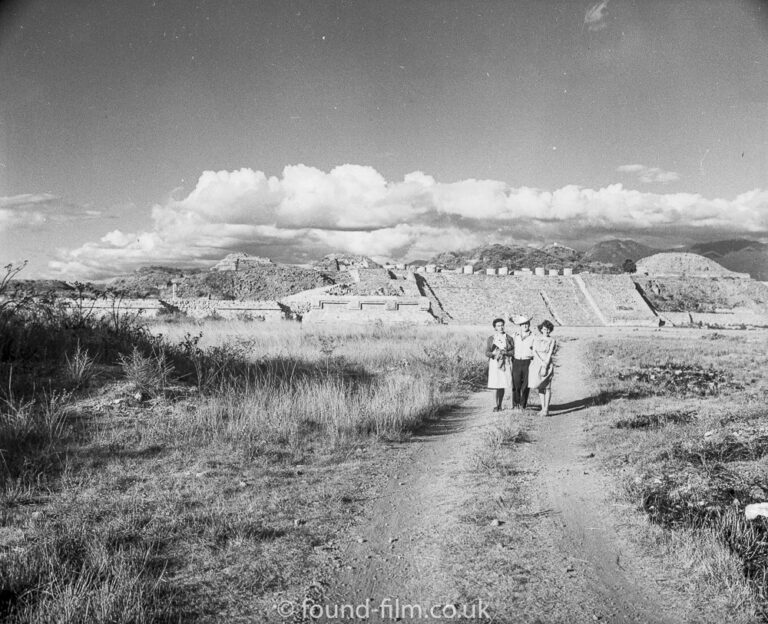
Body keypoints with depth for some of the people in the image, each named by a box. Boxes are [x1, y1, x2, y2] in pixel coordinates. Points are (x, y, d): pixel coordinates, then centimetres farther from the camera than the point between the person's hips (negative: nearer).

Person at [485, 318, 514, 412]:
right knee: (497, 385, -9)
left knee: (502, 386, -1)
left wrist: (505, 353, -12)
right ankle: (497, 405, -1)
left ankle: (499, 405, 10)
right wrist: (494, 353, -18)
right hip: (495, 363, -1)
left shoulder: (508, 338, 9)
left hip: (505, 364, 1)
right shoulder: (490, 339, 7)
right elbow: (487, 353, 1)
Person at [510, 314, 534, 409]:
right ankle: (515, 404, 12)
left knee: (525, 385, 3)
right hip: (516, 362, 1)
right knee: (516, 384, 0)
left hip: (527, 362, -1)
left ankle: (523, 404, 15)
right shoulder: (515, 336, 6)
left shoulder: (532, 337, 1)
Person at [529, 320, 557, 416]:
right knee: (540, 387, 3)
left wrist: (545, 367, -13)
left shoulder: (552, 340, 2)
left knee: (547, 387, -6)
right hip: (537, 364, 3)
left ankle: (546, 409, -5)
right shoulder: (537, 339, 9)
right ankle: (543, 408, 11)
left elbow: (550, 354, -5)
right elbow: (534, 351, 0)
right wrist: (542, 362, -12)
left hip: (548, 364, -3)